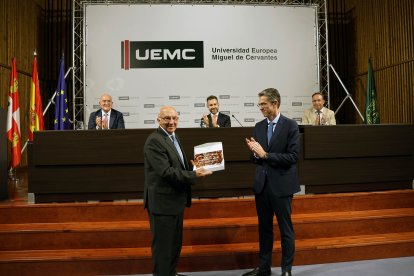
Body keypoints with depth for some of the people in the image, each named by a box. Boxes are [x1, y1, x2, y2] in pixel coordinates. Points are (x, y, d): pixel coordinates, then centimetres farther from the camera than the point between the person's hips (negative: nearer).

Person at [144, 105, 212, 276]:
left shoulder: (174, 137, 12)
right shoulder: (154, 141, -19)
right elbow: (166, 171, -26)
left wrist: (191, 167, -3)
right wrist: (194, 175, -23)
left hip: (175, 199, 10)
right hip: (162, 201, -10)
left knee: (175, 242, 21)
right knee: (163, 244, 4)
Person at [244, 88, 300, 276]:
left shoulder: (290, 125, -8)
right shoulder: (259, 126, 7)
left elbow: (293, 156, -16)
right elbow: (256, 157, 9)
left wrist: (265, 154, -19)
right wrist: (254, 151, -13)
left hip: (281, 185, -5)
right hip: (262, 184, 5)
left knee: (286, 229, 8)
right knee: (264, 228, 15)